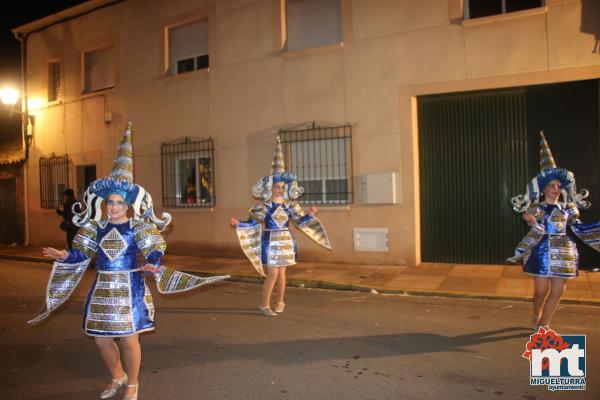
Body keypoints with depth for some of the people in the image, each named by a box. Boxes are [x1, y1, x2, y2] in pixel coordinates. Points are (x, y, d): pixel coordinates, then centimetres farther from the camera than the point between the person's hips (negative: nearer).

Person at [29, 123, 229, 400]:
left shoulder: (139, 227, -9)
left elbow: (154, 252, -15)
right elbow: (82, 254, 10)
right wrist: (64, 256, -7)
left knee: (128, 338, -1)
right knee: (101, 338, 12)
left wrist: (151, 265, -35)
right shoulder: (98, 227, 5)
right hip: (103, 288, 5)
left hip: (130, 288, -5)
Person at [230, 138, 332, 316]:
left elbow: (299, 221, 12)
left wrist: (310, 214, 0)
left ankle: (280, 302, 29)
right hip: (270, 242, -4)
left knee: (281, 273, 10)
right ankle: (264, 305, 6)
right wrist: (238, 224, -20)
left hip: (285, 242, 4)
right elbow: (253, 223, -7)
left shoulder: (289, 204, 4)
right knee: (272, 275, -8)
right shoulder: (263, 205, -7)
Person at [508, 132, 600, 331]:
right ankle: (536, 318, 29)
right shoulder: (536, 208, -3)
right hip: (541, 253, -4)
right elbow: (539, 231, -16)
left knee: (557, 292, 5)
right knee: (541, 291, 0)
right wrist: (533, 221, -36)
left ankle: (543, 324, 21)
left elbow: (579, 229, 7)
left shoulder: (567, 208, 8)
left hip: (563, 255, 4)